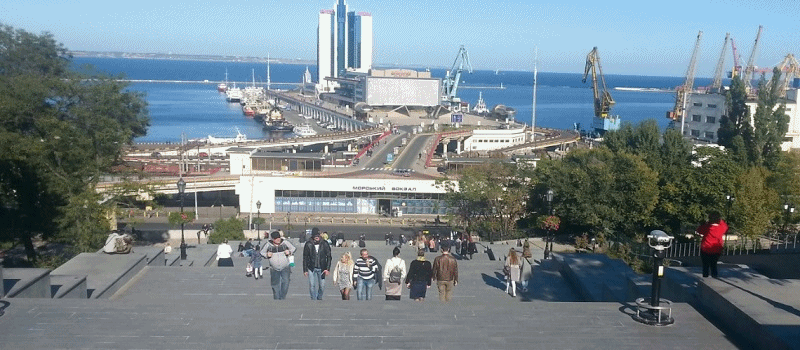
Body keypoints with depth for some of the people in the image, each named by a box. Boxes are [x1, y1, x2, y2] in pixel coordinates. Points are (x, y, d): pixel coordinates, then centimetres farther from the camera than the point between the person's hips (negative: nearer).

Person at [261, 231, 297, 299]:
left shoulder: (285, 243, -2)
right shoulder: (268, 244, -3)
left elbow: (293, 248, 12)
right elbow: (262, 252, 9)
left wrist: (289, 252, -9)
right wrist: (267, 255, -11)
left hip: (285, 268, 0)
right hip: (274, 269, 1)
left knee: (285, 282, -13)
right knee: (275, 286, 8)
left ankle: (282, 298, 2)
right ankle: (276, 299, 22)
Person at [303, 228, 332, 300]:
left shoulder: (325, 244, -3)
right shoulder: (308, 245, -3)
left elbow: (329, 257, 1)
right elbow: (305, 258, 4)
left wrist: (328, 269, -6)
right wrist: (305, 270, 2)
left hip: (322, 268, 0)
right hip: (311, 268, 0)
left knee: (322, 286, 4)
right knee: (312, 285, -6)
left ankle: (319, 298, 28)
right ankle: (314, 299, 7)